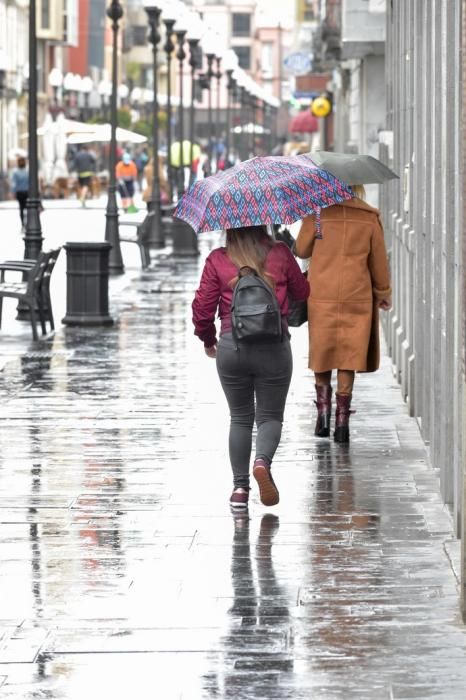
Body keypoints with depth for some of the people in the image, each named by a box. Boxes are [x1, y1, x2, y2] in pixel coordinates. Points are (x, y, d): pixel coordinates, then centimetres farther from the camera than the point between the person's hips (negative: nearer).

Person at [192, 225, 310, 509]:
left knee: (240, 418, 15)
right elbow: (302, 292, 13)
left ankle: (240, 487, 9)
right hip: (274, 347, -1)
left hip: (232, 346, 1)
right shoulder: (280, 254, -2)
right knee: (270, 416, 11)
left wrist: (208, 340, 17)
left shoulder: (217, 260, -2)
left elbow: (203, 308, -1)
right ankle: (263, 461, -19)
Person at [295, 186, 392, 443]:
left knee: (321, 356, 14)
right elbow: (378, 260, 7)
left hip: (321, 297, -1)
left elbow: (301, 249, 2)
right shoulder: (370, 216, -2)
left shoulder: (316, 212, -7)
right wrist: (383, 292, 19)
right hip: (357, 297, 1)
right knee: (349, 357, 4)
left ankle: (323, 412, 9)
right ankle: (342, 420, 0)